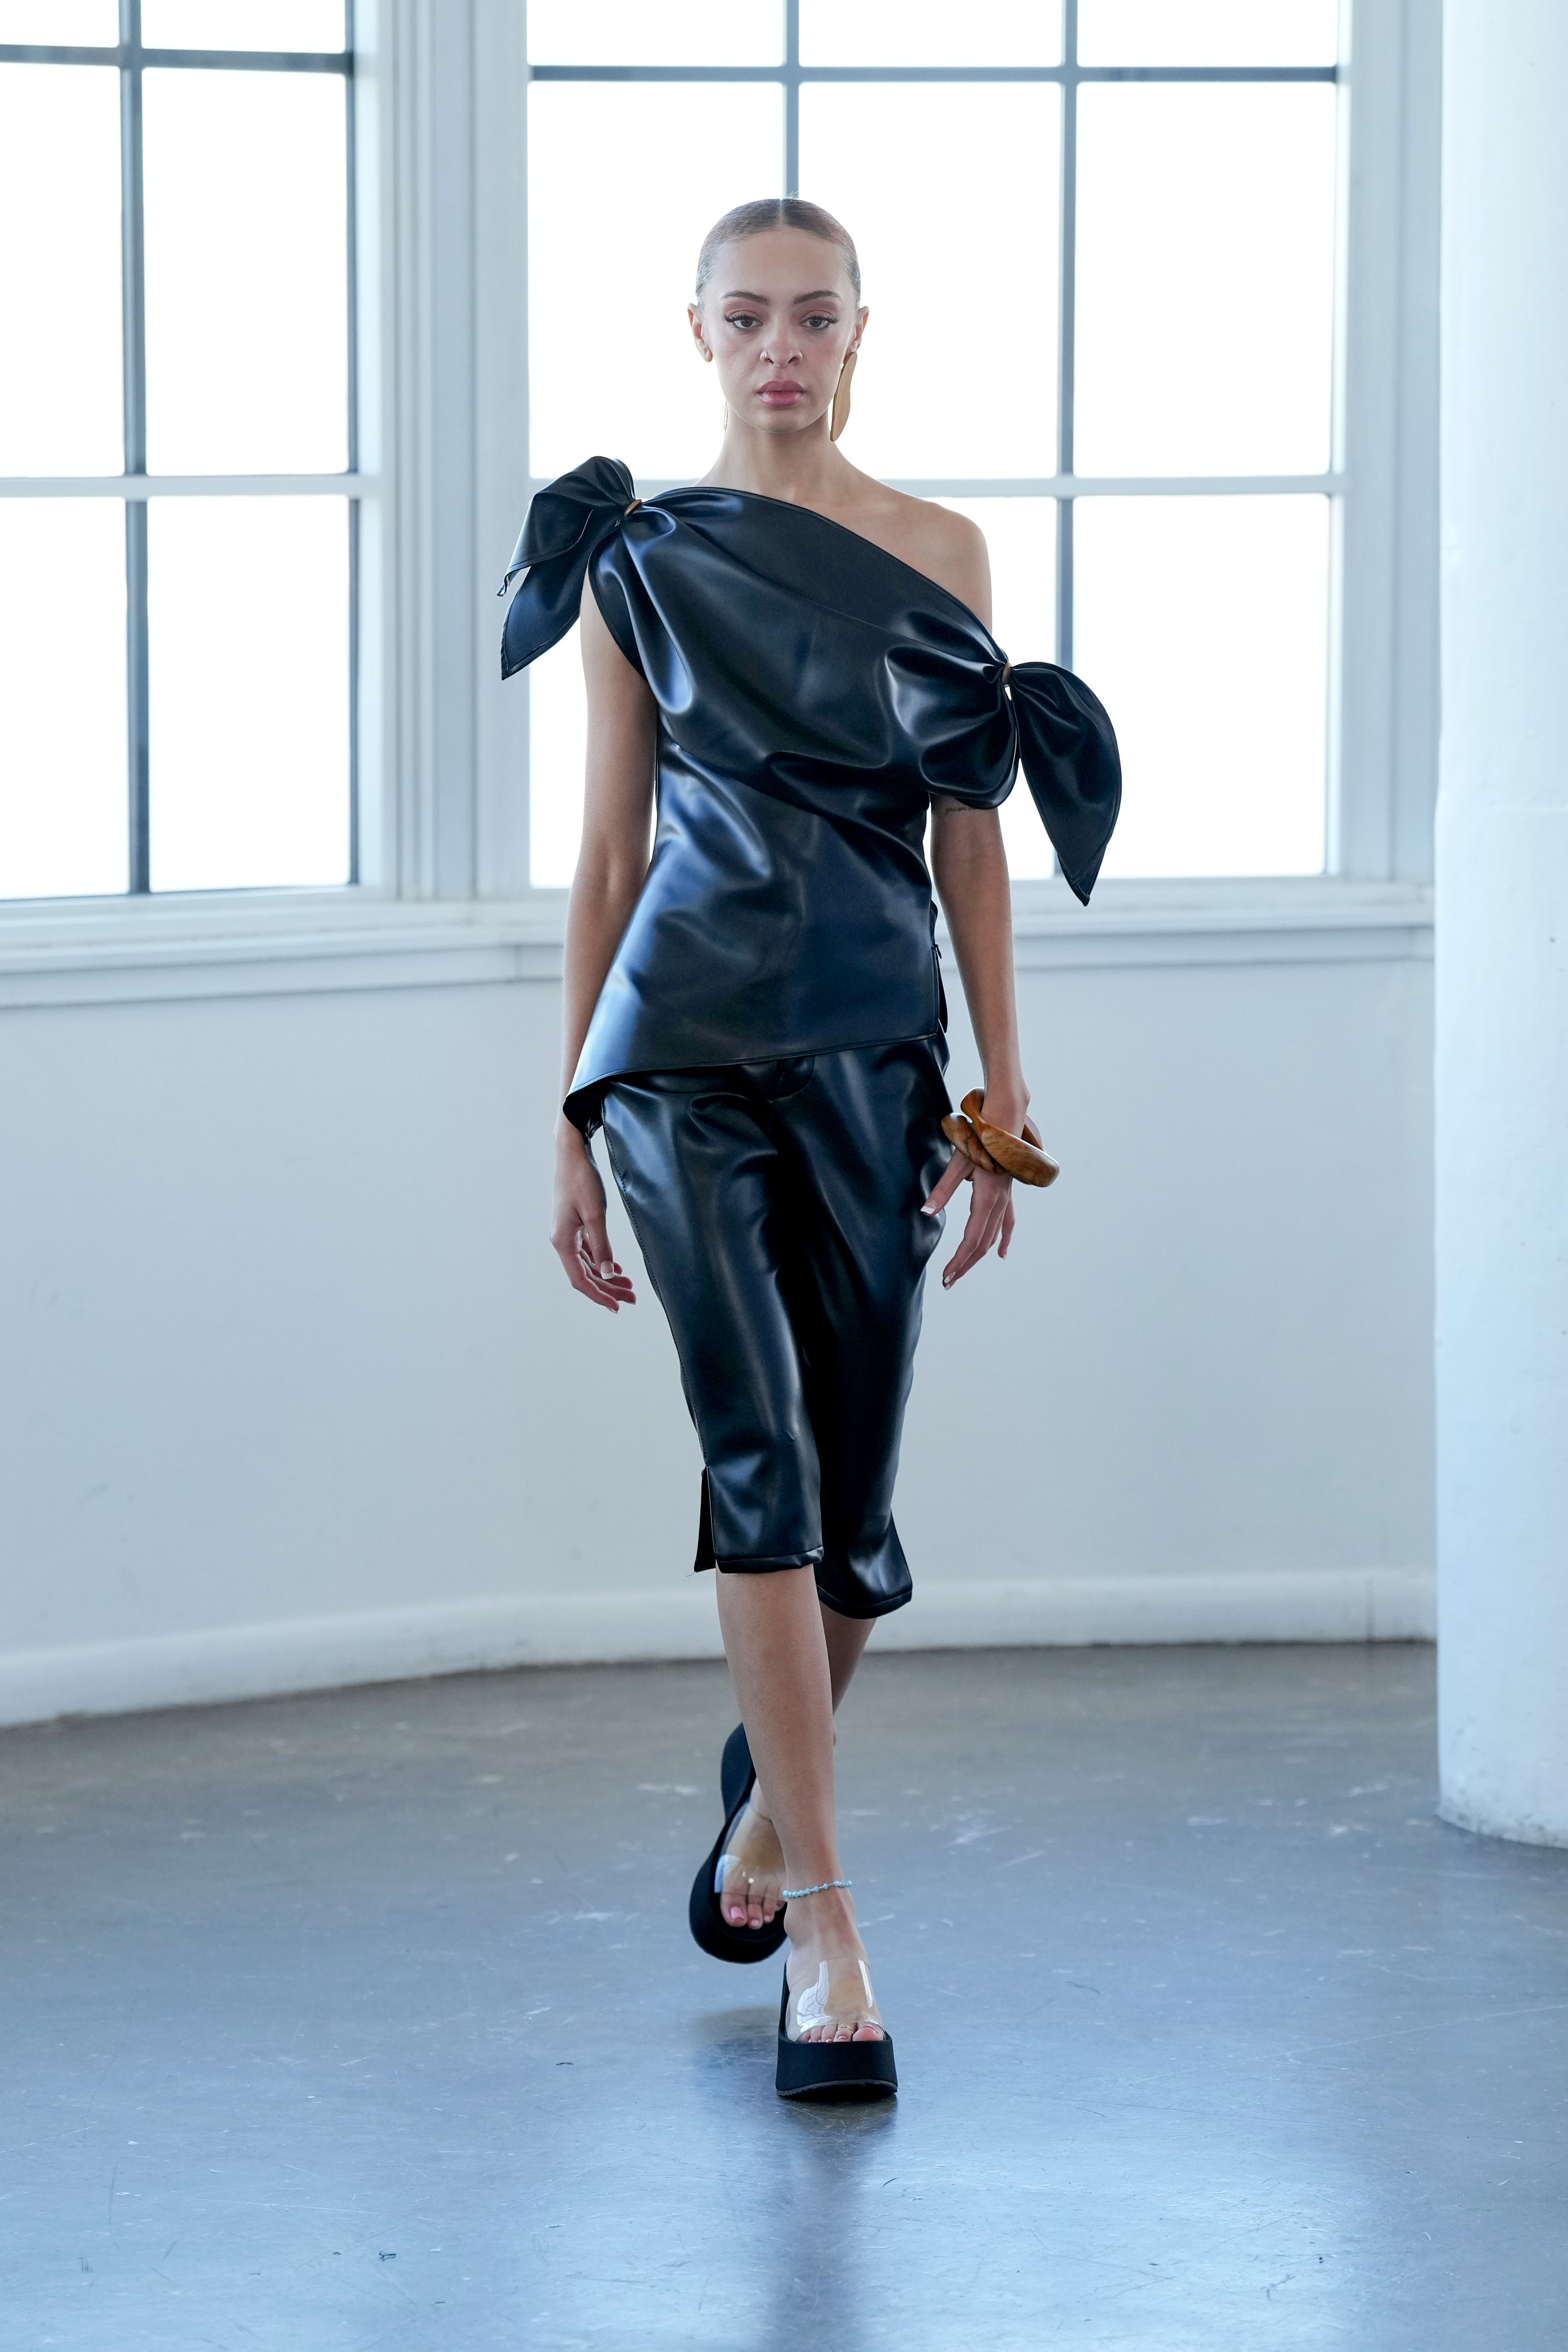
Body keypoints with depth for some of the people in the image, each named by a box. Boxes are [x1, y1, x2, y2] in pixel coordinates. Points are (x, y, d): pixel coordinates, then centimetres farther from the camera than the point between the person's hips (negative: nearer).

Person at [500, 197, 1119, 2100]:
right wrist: (569, 1122, 6)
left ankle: (771, 1782, 37)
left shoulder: (938, 554, 7)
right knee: (761, 1456, -14)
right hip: (689, 1037, -2)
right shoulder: (636, 557, 5)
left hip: (874, 1041, 2)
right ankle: (826, 1930, -12)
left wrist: (1002, 1091, 1)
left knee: (845, 1493, 6)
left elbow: (971, 842, 7)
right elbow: (607, 850, 7)